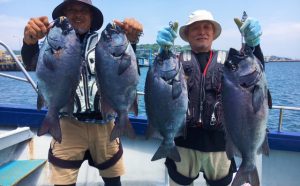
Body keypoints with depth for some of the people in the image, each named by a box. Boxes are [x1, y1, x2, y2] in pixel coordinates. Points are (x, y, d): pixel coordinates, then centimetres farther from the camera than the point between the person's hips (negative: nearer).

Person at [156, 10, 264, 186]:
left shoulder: (227, 59, 6)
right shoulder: (178, 59, 3)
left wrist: (253, 44, -23)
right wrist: (164, 50, -29)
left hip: (218, 139, 1)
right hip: (183, 138, 0)